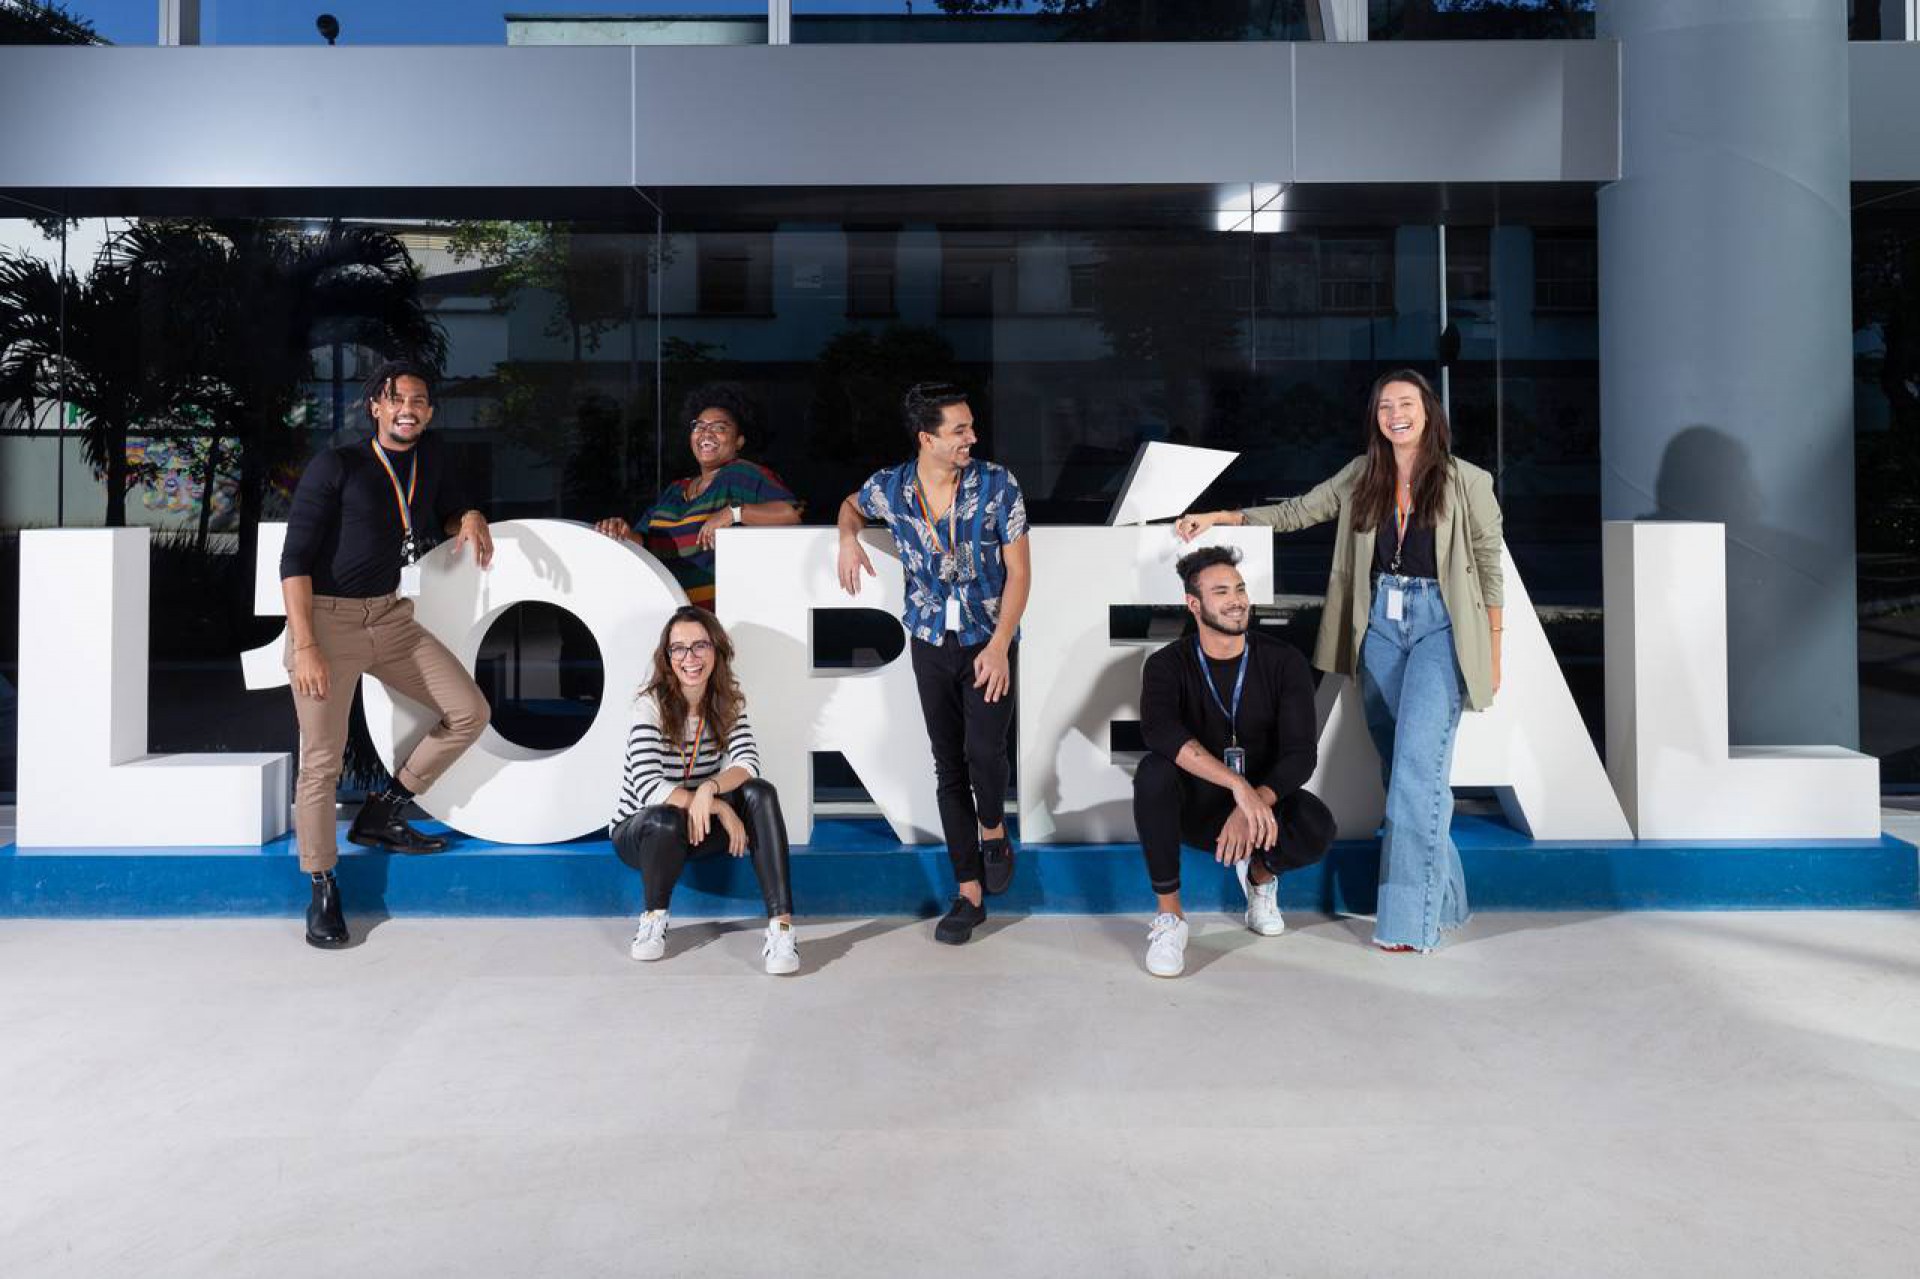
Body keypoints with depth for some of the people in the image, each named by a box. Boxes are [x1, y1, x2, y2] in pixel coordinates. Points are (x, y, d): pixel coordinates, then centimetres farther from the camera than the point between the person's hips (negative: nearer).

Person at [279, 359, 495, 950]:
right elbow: (295, 559, -12)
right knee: (322, 759, -5)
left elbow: (451, 513, 24)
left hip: (392, 618, 6)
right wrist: (305, 646, -19)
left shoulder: (432, 459, 7)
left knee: (470, 711, 1)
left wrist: (471, 519, -3)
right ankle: (322, 890, 10)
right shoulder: (335, 466, -9)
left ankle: (380, 815, 17)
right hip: (328, 619, -6)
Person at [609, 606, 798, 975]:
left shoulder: (728, 702, -4)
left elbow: (747, 762, -19)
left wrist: (710, 789, -39)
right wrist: (720, 808, -34)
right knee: (667, 821, -39)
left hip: (699, 824, 4)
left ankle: (781, 927, -32)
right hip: (639, 830, -4)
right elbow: (649, 788, -28)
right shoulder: (653, 705, -18)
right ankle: (654, 918, -9)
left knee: (760, 793, -23)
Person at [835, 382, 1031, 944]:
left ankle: (993, 832, 13)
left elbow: (1019, 571, -9)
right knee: (949, 765, 5)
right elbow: (852, 505, 19)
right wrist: (848, 538, -5)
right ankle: (969, 892, 15)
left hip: (989, 641, -2)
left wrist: (999, 645, -17)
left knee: (983, 750, -21)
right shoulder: (890, 488, -6)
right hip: (931, 643, 3)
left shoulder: (997, 485, -12)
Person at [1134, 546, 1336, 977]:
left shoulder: (1284, 663, -7)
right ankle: (1169, 916, -18)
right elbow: (1158, 729, -34)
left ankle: (1260, 871, 7)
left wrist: (1253, 804, -34)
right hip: (1193, 807, -1)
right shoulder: (1168, 665, -12)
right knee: (1154, 772, -34)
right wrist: (1239, 785, -45)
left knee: (1316, 829, -31)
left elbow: (1301, 754, -16)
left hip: (1259, 805, 1)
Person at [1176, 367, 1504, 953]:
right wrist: (1217, 517, 2)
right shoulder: (1362, 476, 8)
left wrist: (1493, 652, 5)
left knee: (1416, 764, -15)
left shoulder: (1465, 482, -2)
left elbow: (1489, 568, 3)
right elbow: (1297, 511, 11)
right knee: (1401, 767, 7)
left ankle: (1411, 917, -9)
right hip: (1380, 625, 4)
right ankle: (1444, 899, 20)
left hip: (1441, 626, -4)